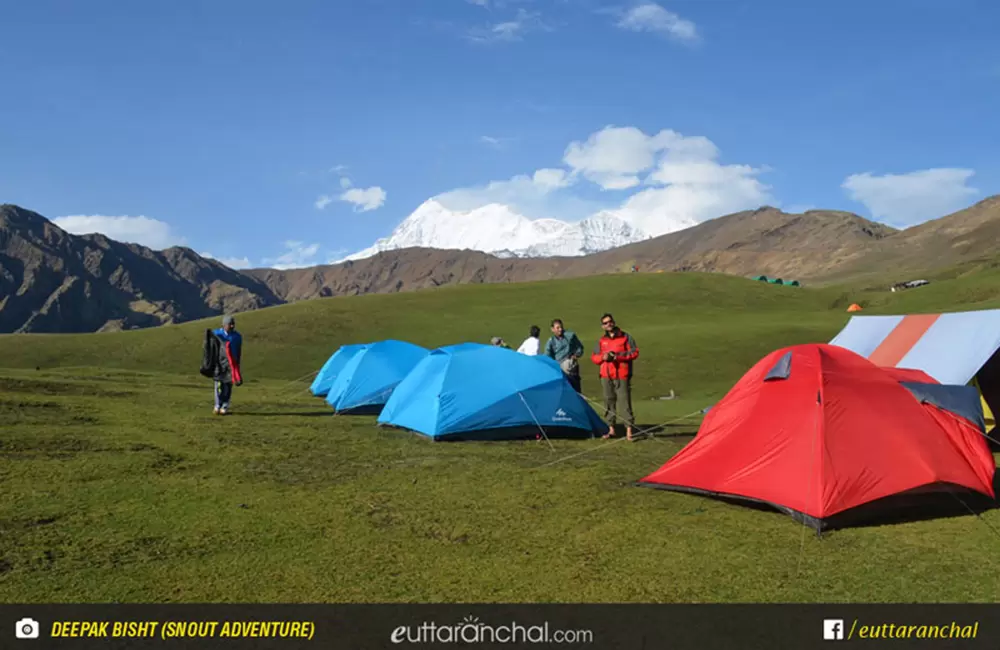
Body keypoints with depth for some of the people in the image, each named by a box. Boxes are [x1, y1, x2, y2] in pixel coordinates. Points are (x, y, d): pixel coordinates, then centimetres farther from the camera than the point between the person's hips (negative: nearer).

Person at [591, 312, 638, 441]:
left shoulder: (626, 337, 2)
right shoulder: (601, 340, 13)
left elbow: (634, 352, -4)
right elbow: (594, 357, 15)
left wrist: (617, 356, -14)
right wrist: (603, 357, -7)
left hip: (622, 376, -4)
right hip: (606, 377, 4)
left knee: (624, 402, -8)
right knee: (609, 401, 8)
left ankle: (629, 430, -5)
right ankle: (611, 429, 17)